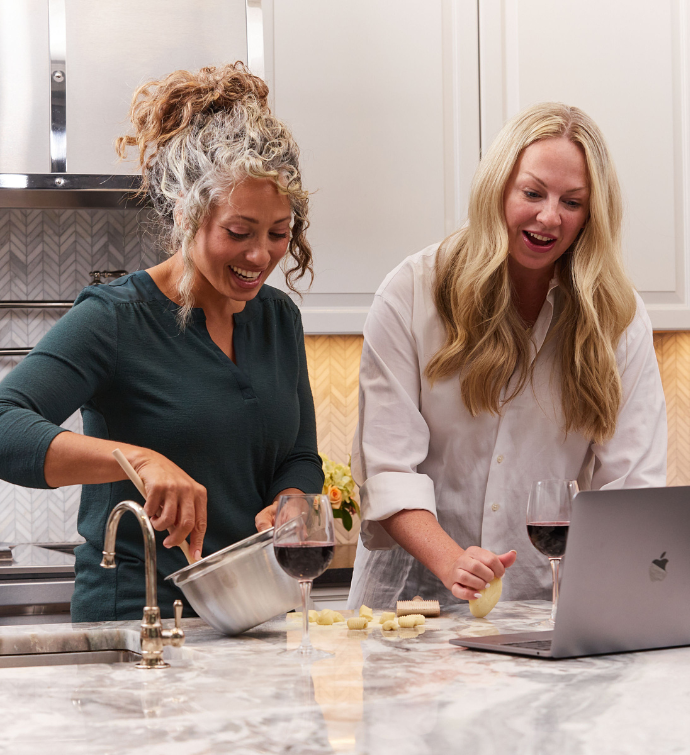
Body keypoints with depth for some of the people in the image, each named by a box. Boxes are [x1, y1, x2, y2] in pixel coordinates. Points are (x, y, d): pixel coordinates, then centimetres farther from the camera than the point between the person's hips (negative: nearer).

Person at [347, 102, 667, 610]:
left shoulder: (619, 318, 3)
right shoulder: (411, 294, -1)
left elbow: (633, 481, -2)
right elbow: (388, 467, -6)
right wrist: (452, 564, -23)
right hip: (418, 593, -1)